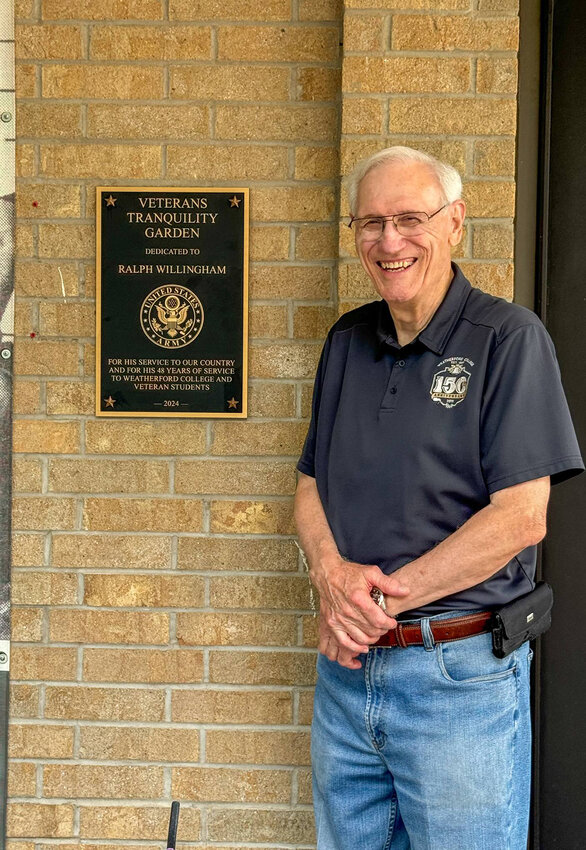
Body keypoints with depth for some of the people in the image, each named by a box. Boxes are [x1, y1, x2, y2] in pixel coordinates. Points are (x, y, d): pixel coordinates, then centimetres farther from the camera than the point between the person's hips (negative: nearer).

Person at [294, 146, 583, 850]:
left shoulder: (508, 338, -10)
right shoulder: (346, 341, 8)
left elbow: (521, 516, -16)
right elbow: (311, 483, 11)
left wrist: (384, 598, -17)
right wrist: (332, 570, -10)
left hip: (461, 675, -5)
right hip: (345, 663, 6)